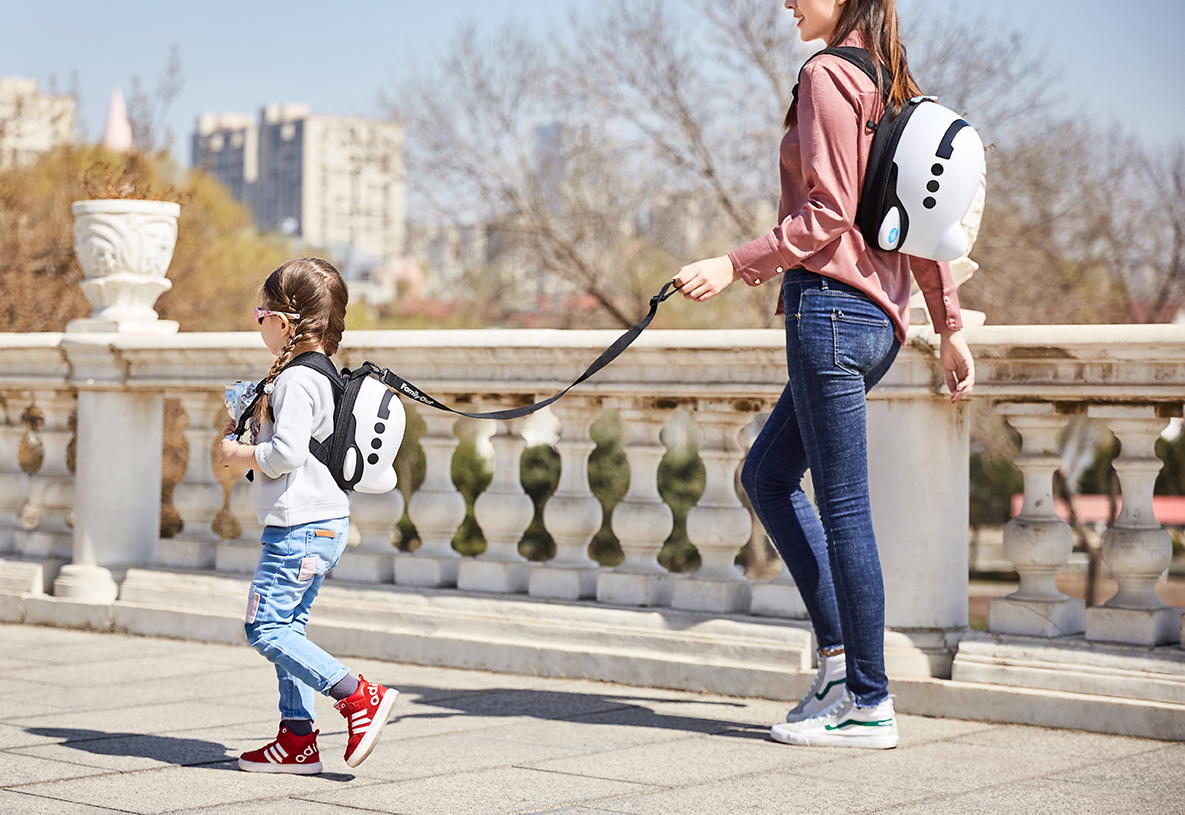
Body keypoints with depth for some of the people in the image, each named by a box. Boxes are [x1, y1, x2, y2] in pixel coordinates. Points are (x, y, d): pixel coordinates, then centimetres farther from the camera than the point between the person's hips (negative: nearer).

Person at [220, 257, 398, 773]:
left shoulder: (295, 380, -16)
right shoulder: (326, 374, 15)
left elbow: (287, 453, -26)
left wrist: (240, 456, -9)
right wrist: (248, 441, 16)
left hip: (299, 527, -10)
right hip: (325, 523, 10)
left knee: (265, 628, -8)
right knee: (288, 628, 12)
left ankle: (359, 696, -12)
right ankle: (298, 740, 13)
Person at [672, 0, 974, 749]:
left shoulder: (829, 75, -8)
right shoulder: (894, 88, 17)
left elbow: (829, 214, -16)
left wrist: (735, 266, -17)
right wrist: (952, 329, 20)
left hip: (832, 304, -10)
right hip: (880, 316, 10)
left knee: (843, 506, -4)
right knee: (767, 475, 18)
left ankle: (870, 705, 2)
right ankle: (842, 656, 16)